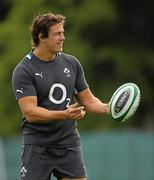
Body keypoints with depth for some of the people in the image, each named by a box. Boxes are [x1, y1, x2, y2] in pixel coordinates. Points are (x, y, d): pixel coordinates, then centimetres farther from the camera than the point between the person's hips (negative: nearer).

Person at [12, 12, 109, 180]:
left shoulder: (72, 63, 8)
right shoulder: (23, 70, -10)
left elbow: (87, 99, 13)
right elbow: (30, 113, -19)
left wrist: (107, 107, -9)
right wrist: (64, 114, -32)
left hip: (69, 143, 4)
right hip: (38, 147, -4)